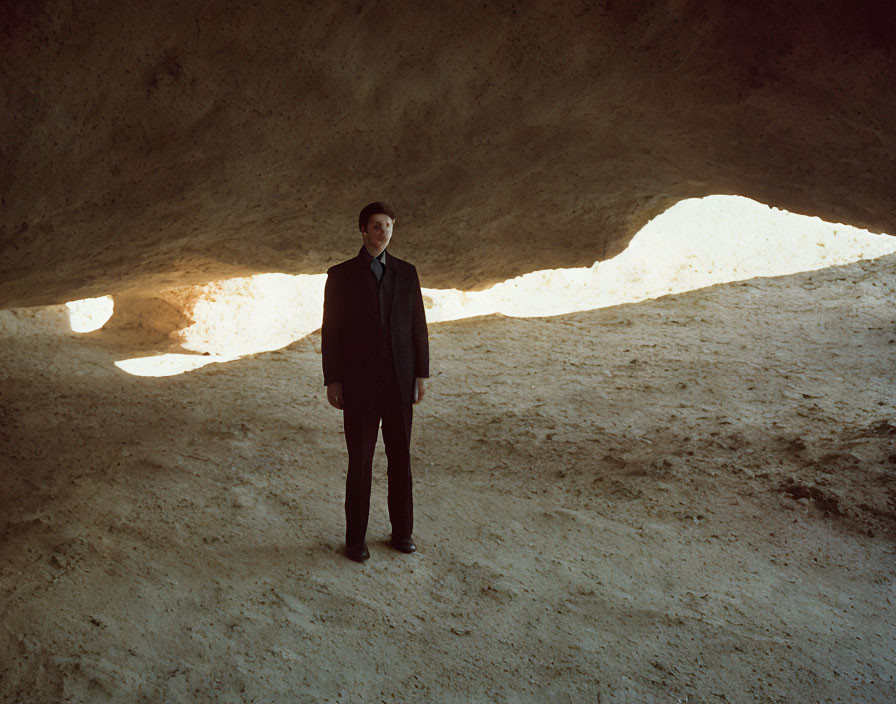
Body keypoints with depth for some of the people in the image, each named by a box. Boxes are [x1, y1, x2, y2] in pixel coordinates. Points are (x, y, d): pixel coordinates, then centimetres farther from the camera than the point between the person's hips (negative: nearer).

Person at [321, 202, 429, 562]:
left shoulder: (406, 273, 7)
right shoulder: (341, 275, -1)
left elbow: (418, 326, 7)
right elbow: (330, 330, -1)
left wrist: (421, 375, 2)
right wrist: (332, 381, -6)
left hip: (399, 382, 3)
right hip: (359, 384, -2)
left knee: (401, 459, 11)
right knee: (360, 464, 4)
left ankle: (402, 531, 26)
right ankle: (356, 538, 19)